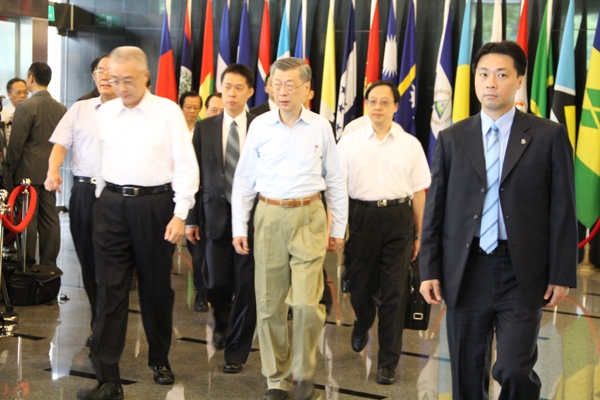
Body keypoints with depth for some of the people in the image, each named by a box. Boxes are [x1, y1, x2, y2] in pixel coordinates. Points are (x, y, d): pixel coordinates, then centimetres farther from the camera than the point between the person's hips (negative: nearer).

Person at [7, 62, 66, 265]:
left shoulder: (25, 106, -13)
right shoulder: (60, 108, 4)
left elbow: (15, 145, -12)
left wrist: (8, 172, -2)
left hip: (28, 172, -6)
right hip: (50, 172, 6)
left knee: (28, 219, 1)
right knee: (50, 219, 8)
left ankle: (28, 265, 6)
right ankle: (49, 264, 14)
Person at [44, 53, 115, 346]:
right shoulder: (79, 109, 11)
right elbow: (60, 143, 3)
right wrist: (53, 171, -15)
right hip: (83, 190, 4)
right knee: (87, 259, 12)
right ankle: (100, 319, 27)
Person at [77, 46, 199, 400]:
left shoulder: (168, 111, -5)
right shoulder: (105, 113, 7)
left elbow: (186, 165, -6)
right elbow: (100, 162, 14)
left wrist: (180, 214, -12)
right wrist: (104, 201, 12)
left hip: (154, 205, -2)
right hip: (112, 205, 3)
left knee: (157, 288, 11)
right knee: (110, 291, -1)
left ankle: (160, 360, 31)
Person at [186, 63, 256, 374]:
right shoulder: (204, 128, 6)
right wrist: (191, 219, 2)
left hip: (252, 216, -2)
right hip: (216, 216, 2)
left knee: (246, 287, 3)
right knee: (217, 283, 8)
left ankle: (237, 350, 19)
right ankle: (222, 322, 42)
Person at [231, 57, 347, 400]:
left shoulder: (321, 127, 2)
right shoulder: (259, 126, 3)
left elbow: (335, 181, 8)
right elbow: (244, 180, 7)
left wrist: (339, 228, 8)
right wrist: (239, 227, 4)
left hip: (309, 217, -1)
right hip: (269, 217, 1)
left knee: (307, 302, -9)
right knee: (270, 304, 6)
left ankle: (304, 372, 15)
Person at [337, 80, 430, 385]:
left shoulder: (410, 144, 4)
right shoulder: (349, 142, 2)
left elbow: (419, 192, 6)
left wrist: (419, 234, 6)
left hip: (398, 217, 0)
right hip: (360, 216, 0)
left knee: (394, 292, 1)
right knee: (359, 286, 14)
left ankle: (388, 362, 15)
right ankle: (362, 325, 49)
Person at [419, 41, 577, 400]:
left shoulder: (549, 136, 0)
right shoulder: (452, 139, 6)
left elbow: (562, 209, -1)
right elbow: (435, 208, 6)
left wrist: (562, 274, -4)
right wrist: (430, 270, 2)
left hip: (521, 274, -2)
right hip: (465, 271, 3)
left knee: (514, 370, -9)